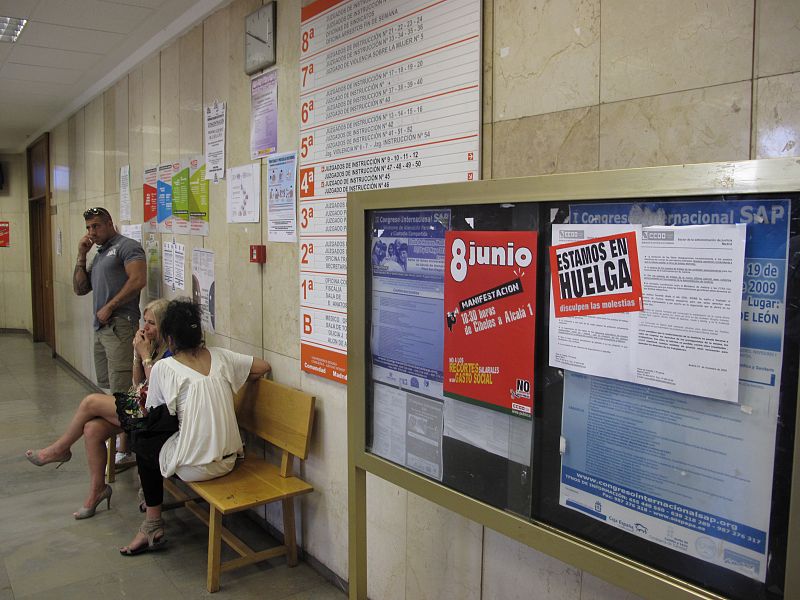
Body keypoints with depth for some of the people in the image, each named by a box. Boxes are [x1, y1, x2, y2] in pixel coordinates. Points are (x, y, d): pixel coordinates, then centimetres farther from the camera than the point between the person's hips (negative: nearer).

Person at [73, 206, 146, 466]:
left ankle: (125, 450, -8)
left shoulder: (126, 246, -3)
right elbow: (80, 289, 21)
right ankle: (113, 438, 20)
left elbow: (138, 279, -17)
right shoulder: (99, 255, 24)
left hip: (120, 326, -10)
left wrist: (109, 307, -14)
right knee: (107, 389, 12)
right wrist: (81, 256, 12)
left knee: (121, 392, -10)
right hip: (101, 328, 10)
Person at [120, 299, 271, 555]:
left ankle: (153, 526, 29)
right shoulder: (220, 357, 3)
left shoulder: (164, 368, -8)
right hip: (228, 460, 6)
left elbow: (152, 412, 5)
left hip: (196, 467, -5)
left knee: (143, 445, 23)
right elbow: (263, 367, 10)